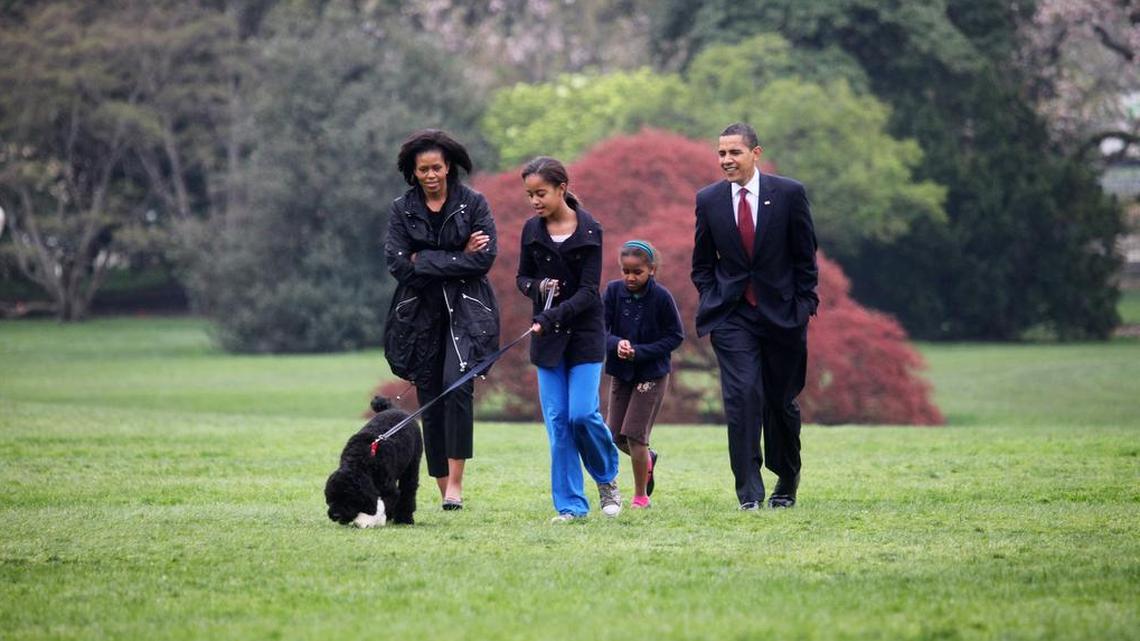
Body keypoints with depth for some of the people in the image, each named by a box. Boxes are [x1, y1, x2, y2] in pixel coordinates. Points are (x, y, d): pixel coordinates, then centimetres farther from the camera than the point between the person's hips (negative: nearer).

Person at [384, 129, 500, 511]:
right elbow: (397, 264, -5)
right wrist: (459, 258, -9)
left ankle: (456, 483, -22)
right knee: (429, 399, 1)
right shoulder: (402, 209, 6)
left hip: (464, 310, -3)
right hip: (421, 314, 3)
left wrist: (424, 261, -10)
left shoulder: (473, 204, 1)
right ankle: (444, 490, 6)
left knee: (457, 386, -22)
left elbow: (485, 258, -9)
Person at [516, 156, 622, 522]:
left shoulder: (589, 231, -9)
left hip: (584, 332, -4)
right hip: (547, 336, 4)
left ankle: (608, 478, 16)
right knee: (557, 422, -1)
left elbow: (588, 291, -14)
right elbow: (522, 277, 13)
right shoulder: (532, 230, 3)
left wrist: (552, 317, -26)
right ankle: (570, 504, 3)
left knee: (583, 414, -12)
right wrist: (537, 287, -10)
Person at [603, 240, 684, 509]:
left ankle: (641, 495, 9)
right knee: (616, 434, 7)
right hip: (621, 372, 4)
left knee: (634, 434, -8)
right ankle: (647, 458, 40)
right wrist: (616, 344, -29)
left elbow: (675, 336, -10)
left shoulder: (661, 297, -15)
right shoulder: (613, 291, -7)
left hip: (652, 373, -4)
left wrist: (640, 352, -20)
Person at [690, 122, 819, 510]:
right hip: (731, 315, 0)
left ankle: (787, 482, 29)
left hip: (782, 314, 0)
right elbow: (702, 262, 13)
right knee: (742, 395, -15)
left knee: (781, 401, 9)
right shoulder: (709, 200, 3)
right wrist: (712, 302, 3)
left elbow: (805, 257, 2)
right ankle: (750, 491, -15)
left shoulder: (789, 194, -3)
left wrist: (804, 306, -2)